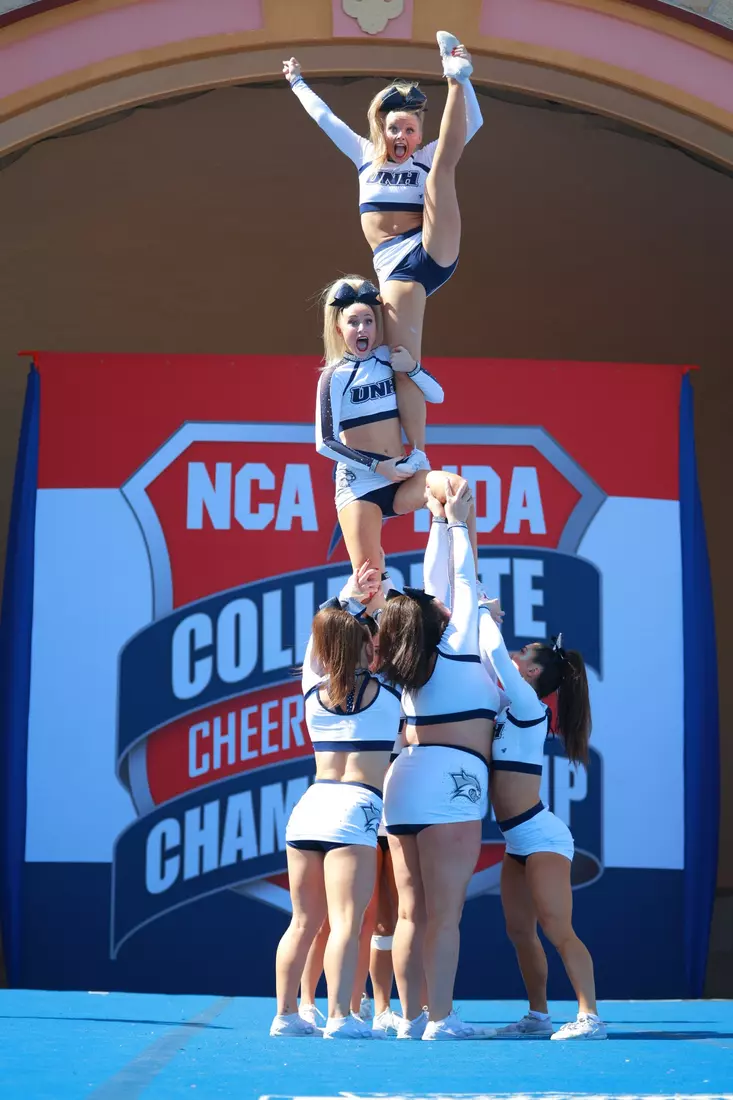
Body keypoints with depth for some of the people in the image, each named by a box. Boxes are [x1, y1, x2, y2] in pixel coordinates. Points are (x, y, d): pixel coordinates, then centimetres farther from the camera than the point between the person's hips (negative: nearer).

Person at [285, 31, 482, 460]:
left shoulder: (427, 158, 13)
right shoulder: (367, 156, 19)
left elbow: (473, 123, 3)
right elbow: (325, 119, 23)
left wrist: (461, 80, -7)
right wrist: (298, 82, 27)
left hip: (435, 252, -1)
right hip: (395, 266, 1)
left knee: (443, 168, -12)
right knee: (404, 366, -14)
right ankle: (419, 456, -16)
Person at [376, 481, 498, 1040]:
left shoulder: (410, 662, 15)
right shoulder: (456, 646, -2)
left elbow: (434, 587, 25)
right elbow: (463, 581, 10)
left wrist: (441, 524, 31)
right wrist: (458, 520, 17)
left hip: (405, 780, 7)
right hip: (450, 781, -7)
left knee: (412, 912, 6)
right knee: (445, 913, -8)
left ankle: (411, 1017, 6)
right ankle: (442, 1019, -10)